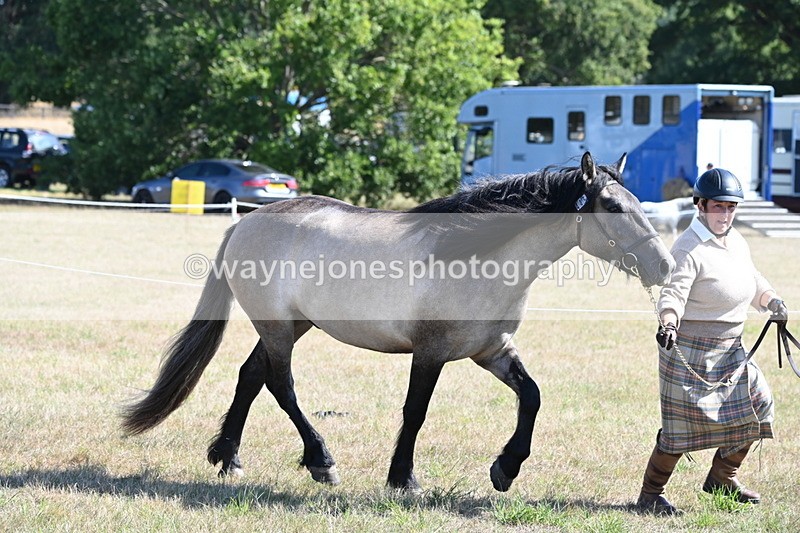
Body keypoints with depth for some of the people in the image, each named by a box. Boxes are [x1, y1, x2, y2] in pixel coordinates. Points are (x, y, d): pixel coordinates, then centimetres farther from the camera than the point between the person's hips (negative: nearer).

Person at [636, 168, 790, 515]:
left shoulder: (737, 242, 9)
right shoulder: (689, 248, -17)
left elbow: (752, 281, 23)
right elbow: (673, 292, -28)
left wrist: (772, 301, 6)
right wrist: (668, 324, -46)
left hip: (730, 349, 9)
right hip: (689, 348, -9)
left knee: (757, 403, 12)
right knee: (682, 422, -8)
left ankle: (722, 478, 28)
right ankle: (650, 494, 6)